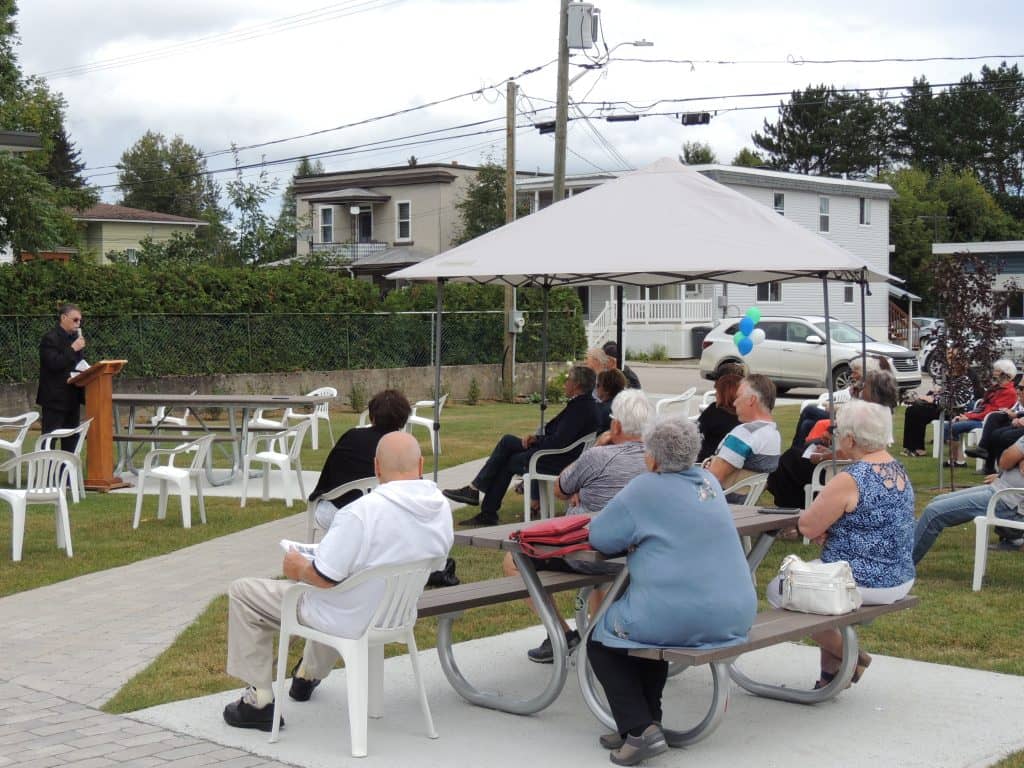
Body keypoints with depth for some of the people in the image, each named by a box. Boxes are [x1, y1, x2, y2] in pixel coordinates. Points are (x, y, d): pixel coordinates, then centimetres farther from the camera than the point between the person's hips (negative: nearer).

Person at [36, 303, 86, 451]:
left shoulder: (74, 337, 14)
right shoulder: (50, 338, -11)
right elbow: (54, 364, -22)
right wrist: (73, 349, -21)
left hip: (72, 396, 8)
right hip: (55, 398, -8)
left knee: (71, 438, 10)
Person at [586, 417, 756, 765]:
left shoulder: (646, 488, -10)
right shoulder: (709, 480, 12)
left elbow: (599, 537, -5)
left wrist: (633, 537, 12)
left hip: (679, 618, -7)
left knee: (600, 640, 16)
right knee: (651, 622, 35)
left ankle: (640, 728, 1)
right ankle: (648, 720, 30)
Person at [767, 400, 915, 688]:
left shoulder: (849, 480, -22)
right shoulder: (898, 470, 6)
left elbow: (807, 527, -16)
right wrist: (825, 528, 1)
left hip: (865, 585, -9)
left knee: (777, 589, 10)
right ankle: (831, 670, 26)